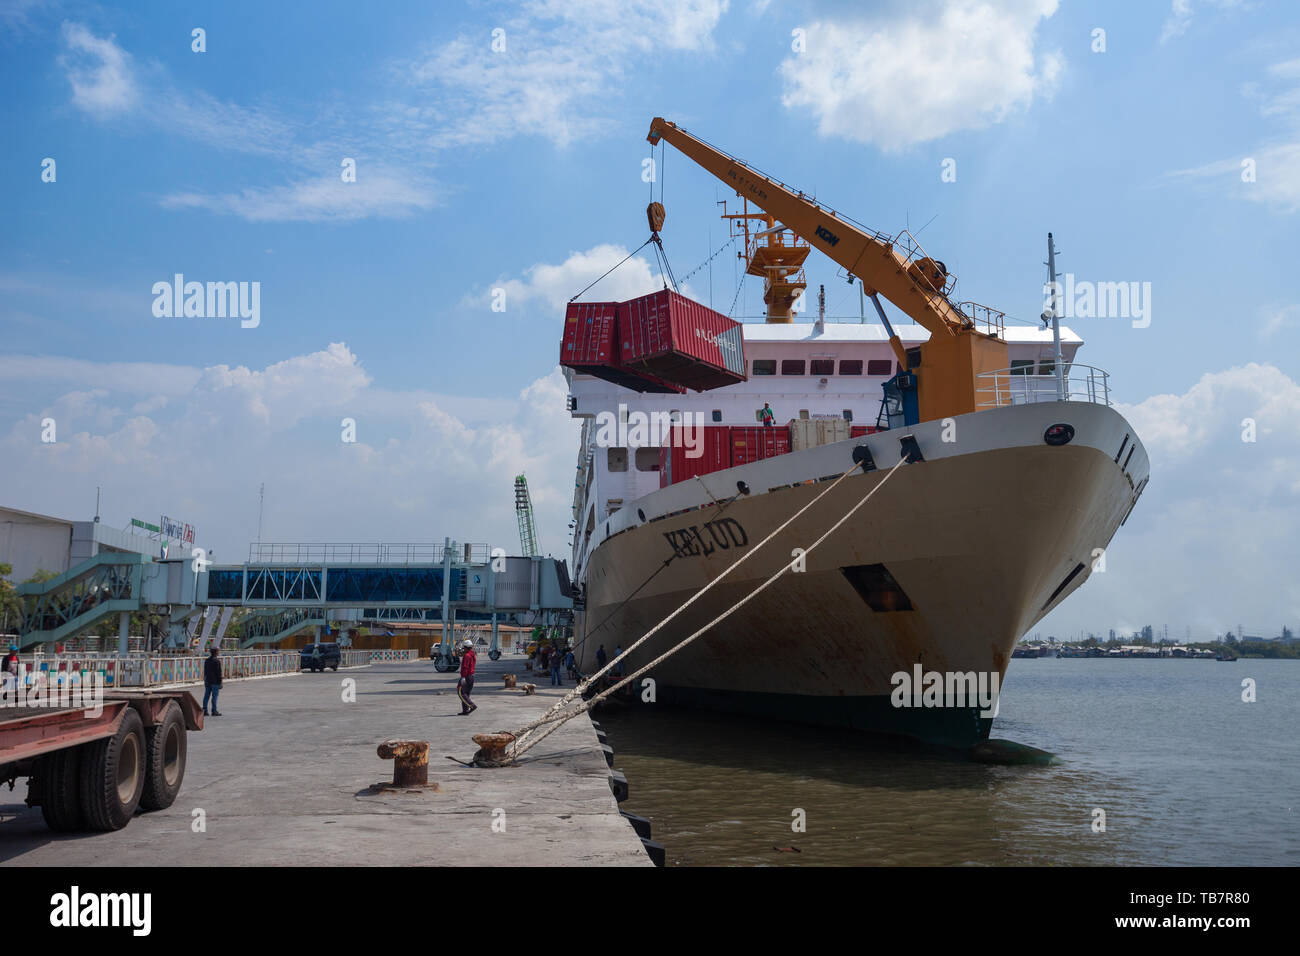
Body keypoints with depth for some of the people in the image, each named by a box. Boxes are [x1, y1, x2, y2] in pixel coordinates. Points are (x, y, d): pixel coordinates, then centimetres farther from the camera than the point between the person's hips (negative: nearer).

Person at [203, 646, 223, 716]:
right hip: (215, 682, -7)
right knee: (214, 696, -4)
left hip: (207, 682, 7)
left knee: (206, 695, 8)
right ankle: (214, 711, -3)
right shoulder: (217, 661, -13)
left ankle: (204, 711, 9)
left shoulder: (206, 661, 9)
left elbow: (205, 672, 15)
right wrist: (220, 683, -8)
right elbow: (218, 673, -13)